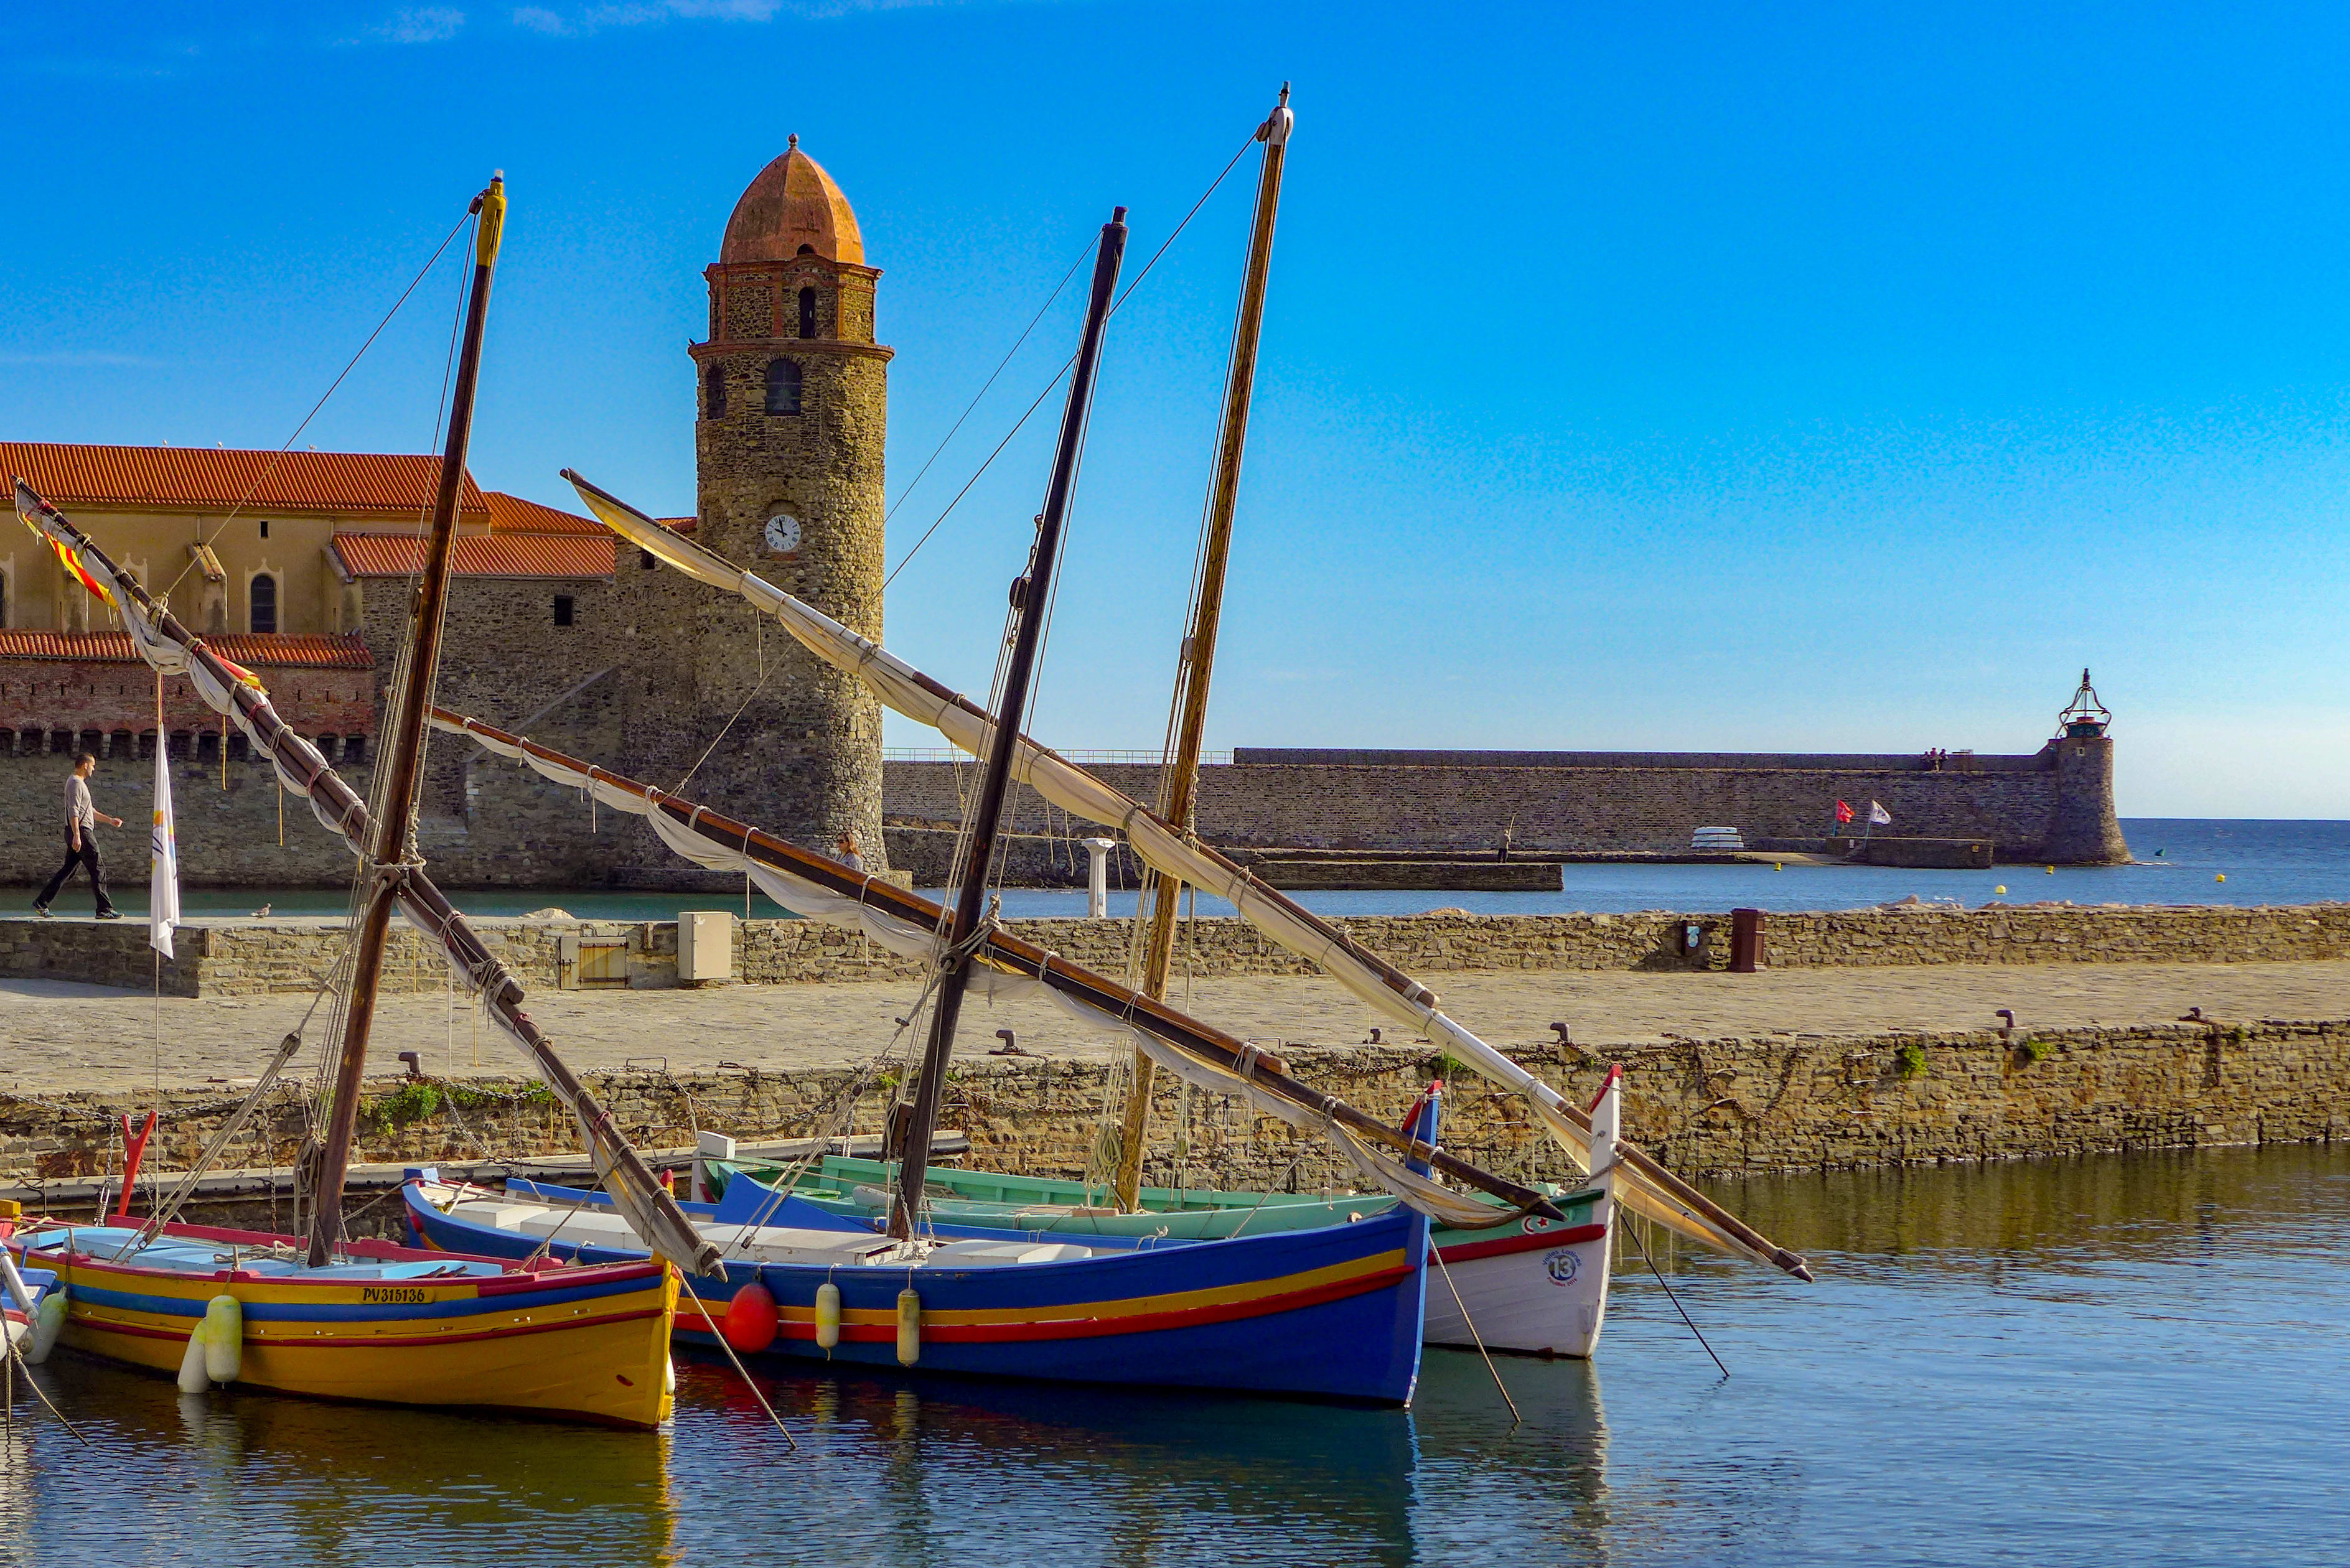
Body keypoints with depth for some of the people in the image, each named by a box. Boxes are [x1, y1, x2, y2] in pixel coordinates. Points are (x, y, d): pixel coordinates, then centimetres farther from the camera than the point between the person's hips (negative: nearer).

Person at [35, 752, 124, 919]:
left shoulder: (80, 783, 23)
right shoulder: (76, 783, -11)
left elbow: (90, 811, 32)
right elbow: (73, 812, -21)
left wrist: (110, 821, 31)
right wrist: (77, 835, -27)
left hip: (78, 835, 11)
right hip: (82, 832, -11)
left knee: (67, 870, 10)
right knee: (98, 869, -7)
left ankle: (41, 903, 9)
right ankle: (105, 909, -6)